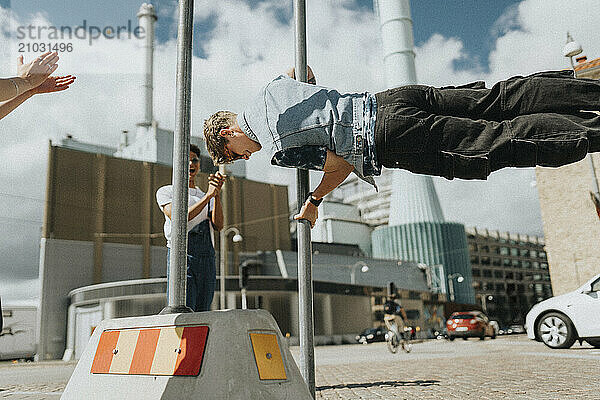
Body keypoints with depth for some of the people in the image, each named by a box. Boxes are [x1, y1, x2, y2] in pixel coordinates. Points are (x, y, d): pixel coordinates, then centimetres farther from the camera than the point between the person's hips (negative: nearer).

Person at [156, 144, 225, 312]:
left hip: (207, 259, 5)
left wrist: (217, 194, -8)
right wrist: (208, 195, -13)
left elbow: (218, 225, 6)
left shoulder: (206, 197, 25)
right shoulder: (165, 191, 12)